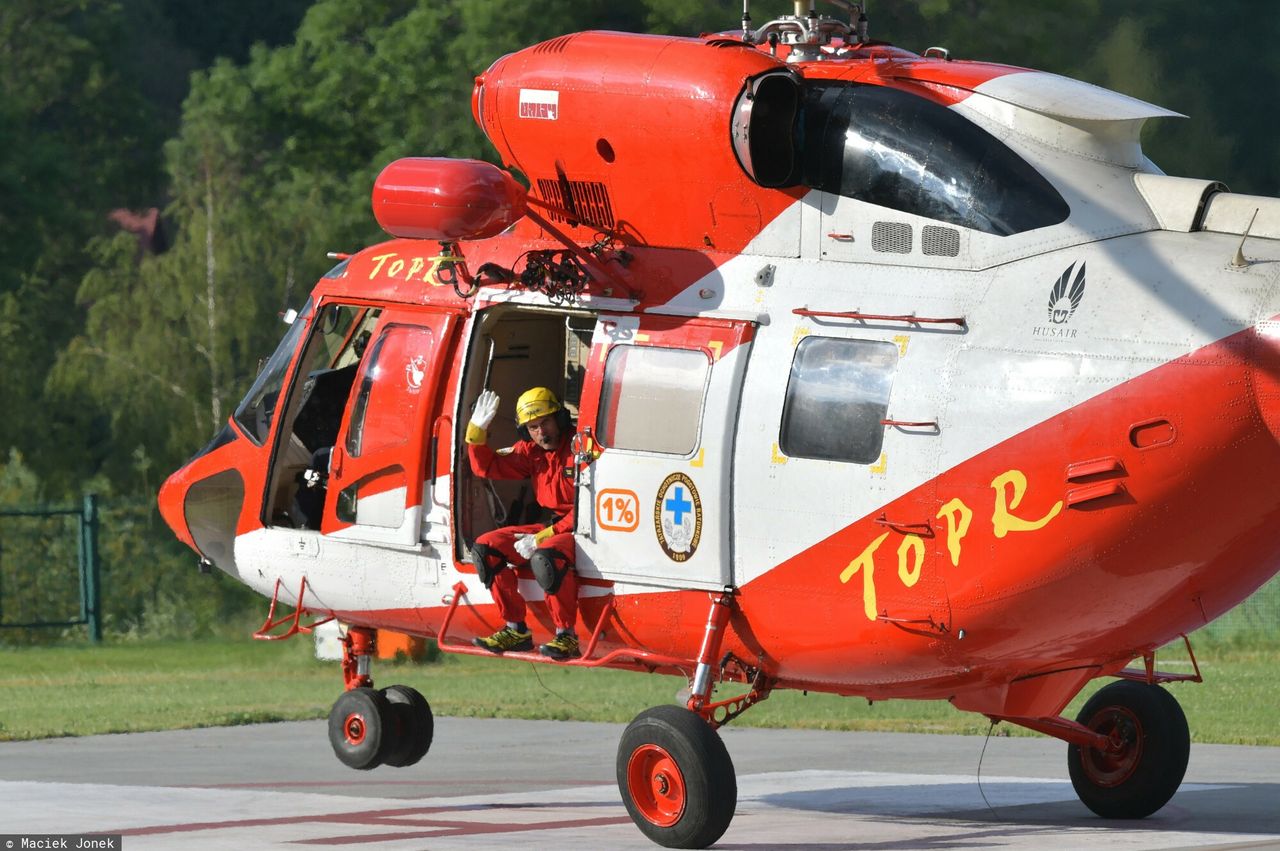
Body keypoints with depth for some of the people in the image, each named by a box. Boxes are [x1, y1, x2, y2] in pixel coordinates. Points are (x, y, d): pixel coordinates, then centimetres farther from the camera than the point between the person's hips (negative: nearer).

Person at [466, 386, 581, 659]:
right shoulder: (532, 452, 8)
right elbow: (487, 467, 15)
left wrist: (541, 538, -22)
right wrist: (477, 430, -1)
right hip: (552, 528, 9)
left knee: (546, 557, -39)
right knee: (487, 546, -1)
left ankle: (566, 636, -25)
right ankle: (516, 630, 0)